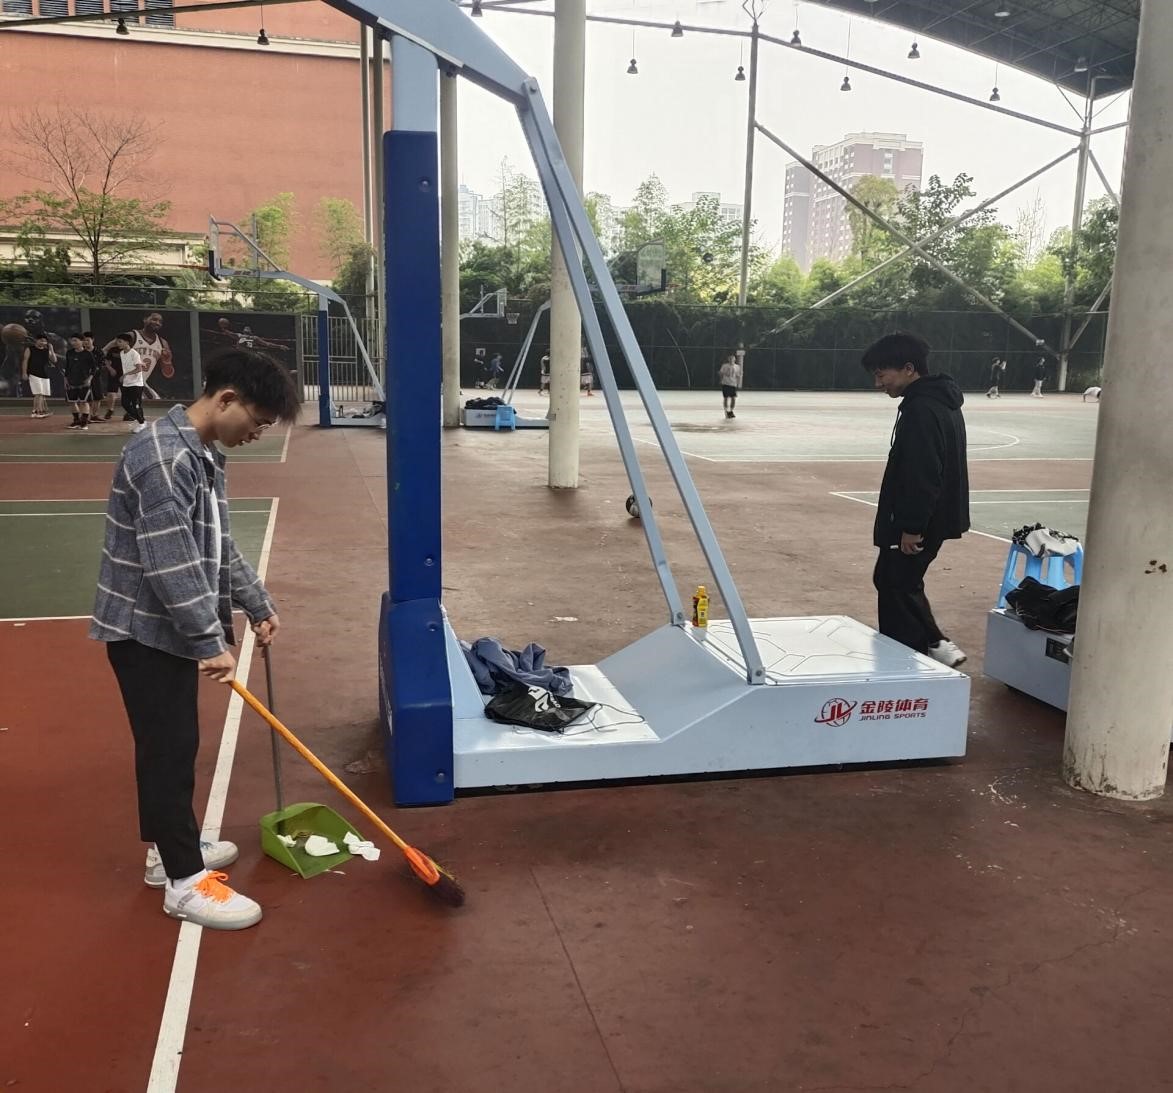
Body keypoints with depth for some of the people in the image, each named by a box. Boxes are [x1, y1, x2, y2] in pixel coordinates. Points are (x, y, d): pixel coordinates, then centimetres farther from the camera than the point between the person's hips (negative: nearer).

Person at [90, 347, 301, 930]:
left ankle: (166, 845, 34)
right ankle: (185, 881, 7)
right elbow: (171, 562, -28)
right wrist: (212, 641, -27)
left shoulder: (203, 455, 9)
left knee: (169, 743, 19)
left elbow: (218, 548, 18)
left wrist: (258, 605, 18)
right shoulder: (163, 456, -24)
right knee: (171, 746, -3)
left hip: (172, 627, 10)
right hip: (146, 629, -10)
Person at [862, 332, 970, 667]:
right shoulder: (941, 402, 13)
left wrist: (911, 526, -22)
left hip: (918, 522, -10)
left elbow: (922, 476, -26)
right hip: (934, 517, 10)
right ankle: (933, 645, 22)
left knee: (896, 588, 0)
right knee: (895, 582, 19)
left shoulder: (921, 410, -21)